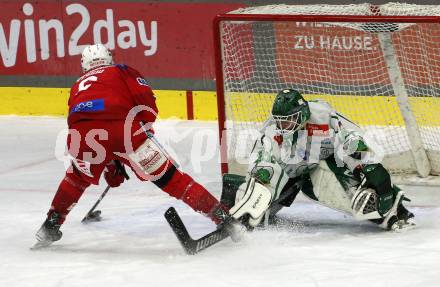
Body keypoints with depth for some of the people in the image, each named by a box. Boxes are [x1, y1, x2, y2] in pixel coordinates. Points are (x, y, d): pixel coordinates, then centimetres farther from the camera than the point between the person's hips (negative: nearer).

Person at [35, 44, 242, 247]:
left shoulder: (78, 86, 40)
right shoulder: (121, 72, 29)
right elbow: (145, 99, 9)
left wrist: (109, 167, 49)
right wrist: (145, 130, 21)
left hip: (81, 132, 3)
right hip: (122, 127, -3)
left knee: (79, 176, 34)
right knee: (166, 175, 5)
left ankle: (51, 223, 34)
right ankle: (220, 216, 3)